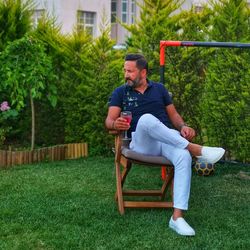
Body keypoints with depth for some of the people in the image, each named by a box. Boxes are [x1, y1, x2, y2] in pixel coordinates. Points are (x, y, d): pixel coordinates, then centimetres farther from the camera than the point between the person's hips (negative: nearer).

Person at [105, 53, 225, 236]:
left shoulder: (159, 89, 19)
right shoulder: (120, 93, 13)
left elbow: (173, 114, 20)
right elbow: (109, 120, 3)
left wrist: (183, 127, -3)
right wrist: (115, 124, -22)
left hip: (169, 140, 2)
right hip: (142, 143, -2)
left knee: (184, 157, -34)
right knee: (147, 119, -36)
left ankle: (177, 217, -37)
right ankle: (195, 149, -34)